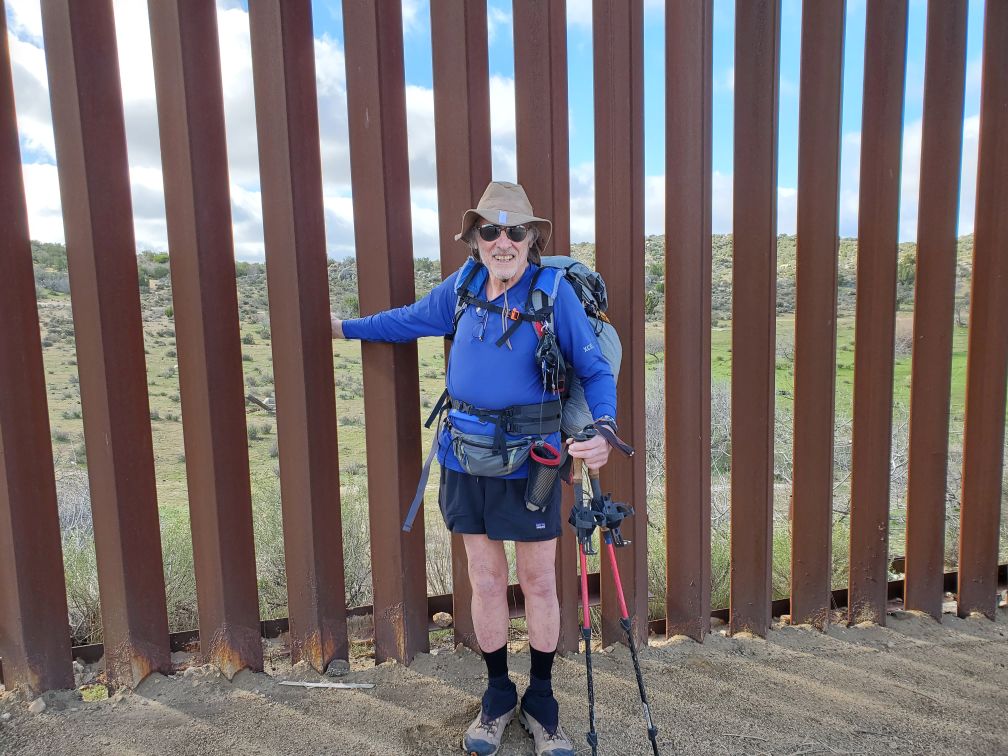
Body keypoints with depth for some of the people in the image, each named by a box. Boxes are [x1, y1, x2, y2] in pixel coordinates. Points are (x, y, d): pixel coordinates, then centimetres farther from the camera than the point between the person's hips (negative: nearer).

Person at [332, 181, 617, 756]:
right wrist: (346, 327, 29)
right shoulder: (464, 285, 3)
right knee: (486, 581, 15)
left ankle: (541, 701, 34)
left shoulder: (555, 291, -10)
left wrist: (604, 430, -27)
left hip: (529, 458, -3)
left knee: (539, 582, 11)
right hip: (466, 456, 4)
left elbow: (596, 370, -9)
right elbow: (413, 319, 20)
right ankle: (498, 695, 36)